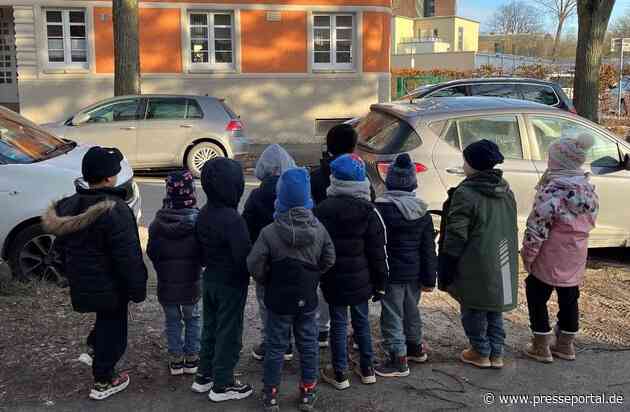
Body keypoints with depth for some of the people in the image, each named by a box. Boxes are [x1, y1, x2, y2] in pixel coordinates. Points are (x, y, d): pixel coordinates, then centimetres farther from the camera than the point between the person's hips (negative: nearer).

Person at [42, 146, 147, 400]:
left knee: (105, 319, 30)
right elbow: (128, 256, -23)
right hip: (109, 286, -7)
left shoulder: (68, 206, 0)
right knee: (112, 329, 10)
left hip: (81, 284, 7)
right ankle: (103, 382, 20)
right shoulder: (115, 211, -24)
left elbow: (61, 247, 12)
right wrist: (138, 289, -13)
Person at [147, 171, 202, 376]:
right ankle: (191, 358, 21)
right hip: (191, 283, -1)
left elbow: (151, 253, -2)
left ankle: (176, 359, 20)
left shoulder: (157, 223, -9)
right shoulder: (198, 221, -16)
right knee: (192, 319, 17)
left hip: (166, 284, 1)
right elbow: (206, 254, -11)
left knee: (172, 321, 16)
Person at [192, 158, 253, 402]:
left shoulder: (203, 214, 0)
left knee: (210, 328, 20)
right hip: (231, 284, -8)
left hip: (210, 279, 8)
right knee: (229, 334, 6)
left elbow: (200, 249, 9)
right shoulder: (232, 219, -27)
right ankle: (222, 385, 18)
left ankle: (204, 377, 33)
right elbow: (244, 256, -26)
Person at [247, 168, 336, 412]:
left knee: (276, 347, 10)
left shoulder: (270, 232, -19)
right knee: (308, 345, 15)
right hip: (308, 300, 2)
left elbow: (255, 265, -18)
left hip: (279, 300, -2)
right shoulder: (319, 230, -8)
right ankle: (308, 392, 25)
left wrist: (266, 281, 0)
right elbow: (329, 261, -1)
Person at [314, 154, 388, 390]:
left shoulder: (322, 210, -9)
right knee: (361, 321, 16)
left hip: (334, 280, -2)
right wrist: (380, 283, 4)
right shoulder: (369, 212, -6)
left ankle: (340, 374, 16)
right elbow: (378, 252, -3)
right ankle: (367, 369, 27)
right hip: (361, 279, 2)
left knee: (338, 324, 8)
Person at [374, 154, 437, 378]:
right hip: (415, 272, 6)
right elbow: (428, 248, 5)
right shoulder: (422, 211, 1)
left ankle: (398, 360, 6)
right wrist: (429, 278, 11)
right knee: (411, 310, 23)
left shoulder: (381, 208, -16)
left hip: (392, 273, -6)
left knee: (392, 315, 3)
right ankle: (415, 348, 39)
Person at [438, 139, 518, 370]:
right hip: (502, 263, 7)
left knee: (473, 308, 9)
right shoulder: (506, 190, 6)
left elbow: (456, 236, -18)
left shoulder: (466, 194, -19)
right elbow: (511, 227, 14)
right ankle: (496, 354, 25)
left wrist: (446, 270, -10)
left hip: (475, 266, -7)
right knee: (495, 307, 18)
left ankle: (481, 353, 19)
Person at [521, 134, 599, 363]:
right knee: (569, 299, 18)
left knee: (537, 298, 8)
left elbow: (537, 228, -21)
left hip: (549, 259, -7)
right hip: (576, 258, 7)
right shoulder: (589, 189, 1)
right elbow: (590, 222, 11)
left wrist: (528, 255, -11)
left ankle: (541, 347, 14)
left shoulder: (552, 190, -22)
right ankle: (565, 345, 30)